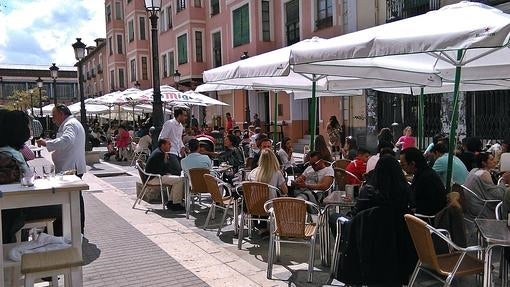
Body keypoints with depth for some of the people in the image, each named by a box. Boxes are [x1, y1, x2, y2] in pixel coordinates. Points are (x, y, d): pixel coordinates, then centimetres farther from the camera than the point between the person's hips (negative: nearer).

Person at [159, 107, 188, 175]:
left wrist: (182, 147, 12)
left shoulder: (181, 126, 17)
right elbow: (161, 139, -8)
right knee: (177, 170, -23)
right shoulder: (169, 123, -8)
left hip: (178, 153, 8)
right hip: (170, 153, -8)